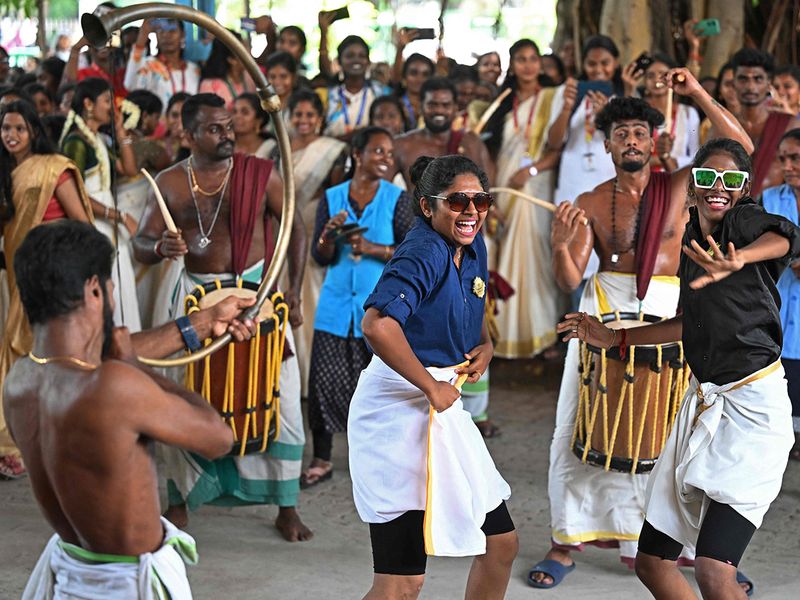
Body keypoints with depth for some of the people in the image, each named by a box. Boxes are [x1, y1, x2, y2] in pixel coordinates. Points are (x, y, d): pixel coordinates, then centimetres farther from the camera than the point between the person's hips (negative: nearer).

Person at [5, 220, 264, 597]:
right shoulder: (112, 387, -31)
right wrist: (137, 368, -7)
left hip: (64, 569, 6)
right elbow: (218, 438, -17)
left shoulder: (19, 381, -7)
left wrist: (204, 323, 24)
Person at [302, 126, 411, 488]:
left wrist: (372, 248, -18)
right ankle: (322, 459, 12)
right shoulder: (332, 197, 5)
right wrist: (330, 233, -16)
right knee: (324, 379, -1)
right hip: (336, 305, 2)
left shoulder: (396, 200, 0)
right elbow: (320, 257, 4)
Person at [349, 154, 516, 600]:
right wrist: (432, 388, -24)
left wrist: (485, 345, 9)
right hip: (400, 408, -10)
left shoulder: (473, 248, 9)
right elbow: (377, 326, -35)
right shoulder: (422, 255, -18)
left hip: (443, 405, 10)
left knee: (502, 544, 17)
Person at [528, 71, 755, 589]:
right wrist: (561, 246, -21)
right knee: (583, 433, 2)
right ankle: (566, 544, 11)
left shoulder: (678, 186, 3)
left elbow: (741, 148, -6)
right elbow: (570, 281, 0)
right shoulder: (590, 204, 4)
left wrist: (698, 94, -7)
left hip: (668, 316, -1)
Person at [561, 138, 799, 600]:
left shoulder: (745, 220, -11)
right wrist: (616, 338, 27)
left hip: (752, 406, -8)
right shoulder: (691, 237, 11)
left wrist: (738, 261, -57)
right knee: (652, 563, 10)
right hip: (703, 401, 8)